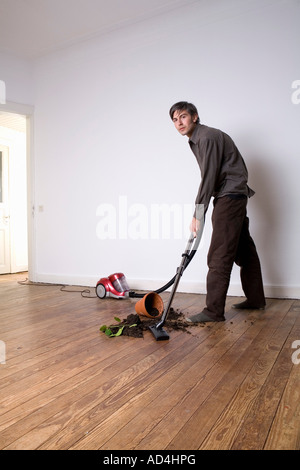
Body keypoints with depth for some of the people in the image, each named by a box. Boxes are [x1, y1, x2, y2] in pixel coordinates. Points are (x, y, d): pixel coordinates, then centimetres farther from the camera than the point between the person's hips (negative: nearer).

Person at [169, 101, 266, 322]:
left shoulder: (207, 137, -15)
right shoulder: (196, 140, 16)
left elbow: (209, 178, -21)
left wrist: (198, 214, -20)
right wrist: (200, 212, 14)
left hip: (230, 196, -11)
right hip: (233, 196, 11)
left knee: (219, 256, -11)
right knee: (243, 249, 16)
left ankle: (214, 311, -5)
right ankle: (255, 299, 28)